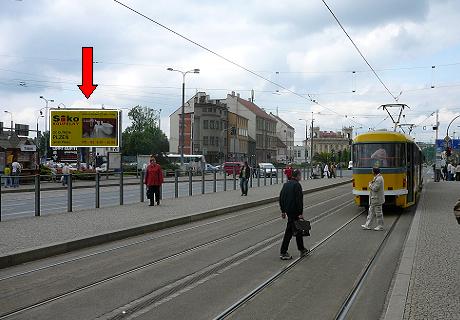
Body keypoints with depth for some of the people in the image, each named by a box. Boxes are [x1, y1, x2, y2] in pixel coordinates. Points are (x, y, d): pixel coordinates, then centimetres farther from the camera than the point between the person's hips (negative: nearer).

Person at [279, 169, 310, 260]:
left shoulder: (286, 184, 11)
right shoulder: (297, 185, -15)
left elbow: (281, 198, 14)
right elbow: (299, 200, -19)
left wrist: (283, 211, 19)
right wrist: (301, 213, -15)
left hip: (288, 210, 9)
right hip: (294, 211, -9)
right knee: (289, 231, -4)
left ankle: (302, 249, 29)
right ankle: (283, 253, -1)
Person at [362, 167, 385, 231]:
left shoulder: (379, 179, -21)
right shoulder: (376, 178, 12)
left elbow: (375, 189, -24)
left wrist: (370, 185, -9)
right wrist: (371, 183, 2)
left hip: (377, 199, -11)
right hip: (374, 199, 11)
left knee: (378, 213, 0)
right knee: (371, 212, 11)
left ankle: (380, 226, 10)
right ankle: (367, 225, 14)